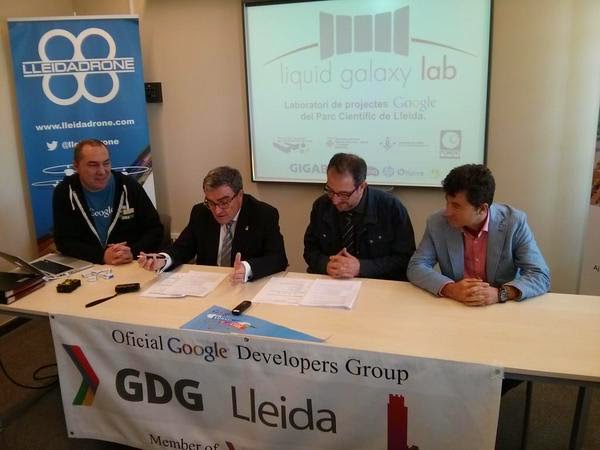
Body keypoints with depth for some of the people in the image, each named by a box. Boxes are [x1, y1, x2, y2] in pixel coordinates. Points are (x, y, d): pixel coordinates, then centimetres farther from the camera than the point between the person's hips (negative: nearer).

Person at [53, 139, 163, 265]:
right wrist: (102, 256, -20)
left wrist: (133, 252, -19)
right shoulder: (64, 192, 0)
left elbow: (155, 230, -1)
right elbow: (65, 241, -4)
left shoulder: (129, 186, -1)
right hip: (89, 267, 0)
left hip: (133, 265, 0)